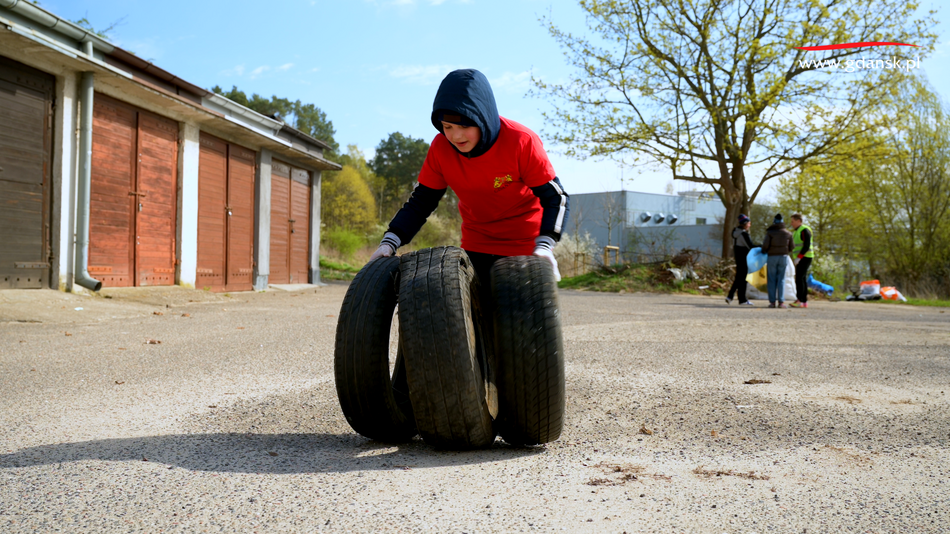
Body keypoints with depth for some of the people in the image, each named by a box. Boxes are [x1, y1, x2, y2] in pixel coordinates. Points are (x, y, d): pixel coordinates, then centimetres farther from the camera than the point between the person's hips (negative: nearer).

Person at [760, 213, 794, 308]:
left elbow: (765, 244, -14)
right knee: (781, 279, 4)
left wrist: (764, 251, 8)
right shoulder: (788, 233, 6)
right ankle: (781, 302, -3)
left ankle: (772, 302, 0)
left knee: (772, 280, 3)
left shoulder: (770, 232, -4)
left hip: (772, 257, -2)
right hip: (783, 257, 2)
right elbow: (790, 248, 9)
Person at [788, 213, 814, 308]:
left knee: (799, 278, -15)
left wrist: (798, 258, -25)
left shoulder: (804, 230, -14)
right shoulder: (796, 232, 18)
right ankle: (804, 302, 7)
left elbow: (806, 246, -21)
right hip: (800, 259, 10)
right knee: (803, 279, 7)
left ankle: (799, 300, -19)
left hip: (804, 258, -10)